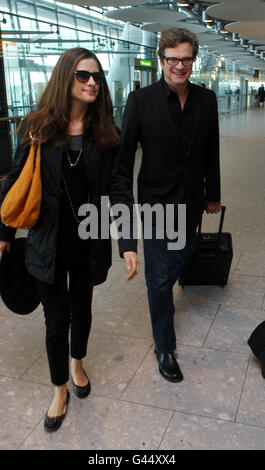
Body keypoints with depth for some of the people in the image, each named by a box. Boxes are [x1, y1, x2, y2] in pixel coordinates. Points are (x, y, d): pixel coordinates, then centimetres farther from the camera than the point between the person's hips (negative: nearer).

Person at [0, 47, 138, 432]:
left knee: (81, 309, 18)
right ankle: (60, 389, 34)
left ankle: (77, 364, 49)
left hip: (88, 242, 2)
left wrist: (128, 244, -10)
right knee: (57, 319, 9)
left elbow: (116, 191, -4)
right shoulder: (38, 127, -7)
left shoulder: (105, 133, -3)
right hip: (48, 242, -1)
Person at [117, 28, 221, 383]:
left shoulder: (206, 100, 1)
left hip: (191, 202, 4)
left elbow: (211, 152, 8)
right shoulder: (141, 100, -11)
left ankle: (163, 294, 56)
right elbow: (124, 154, -8)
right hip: (156, 203, -4)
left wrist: (213, 194, 13)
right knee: (159, 277, 4)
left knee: (179, 259, 22)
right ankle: (165, 349, 20)